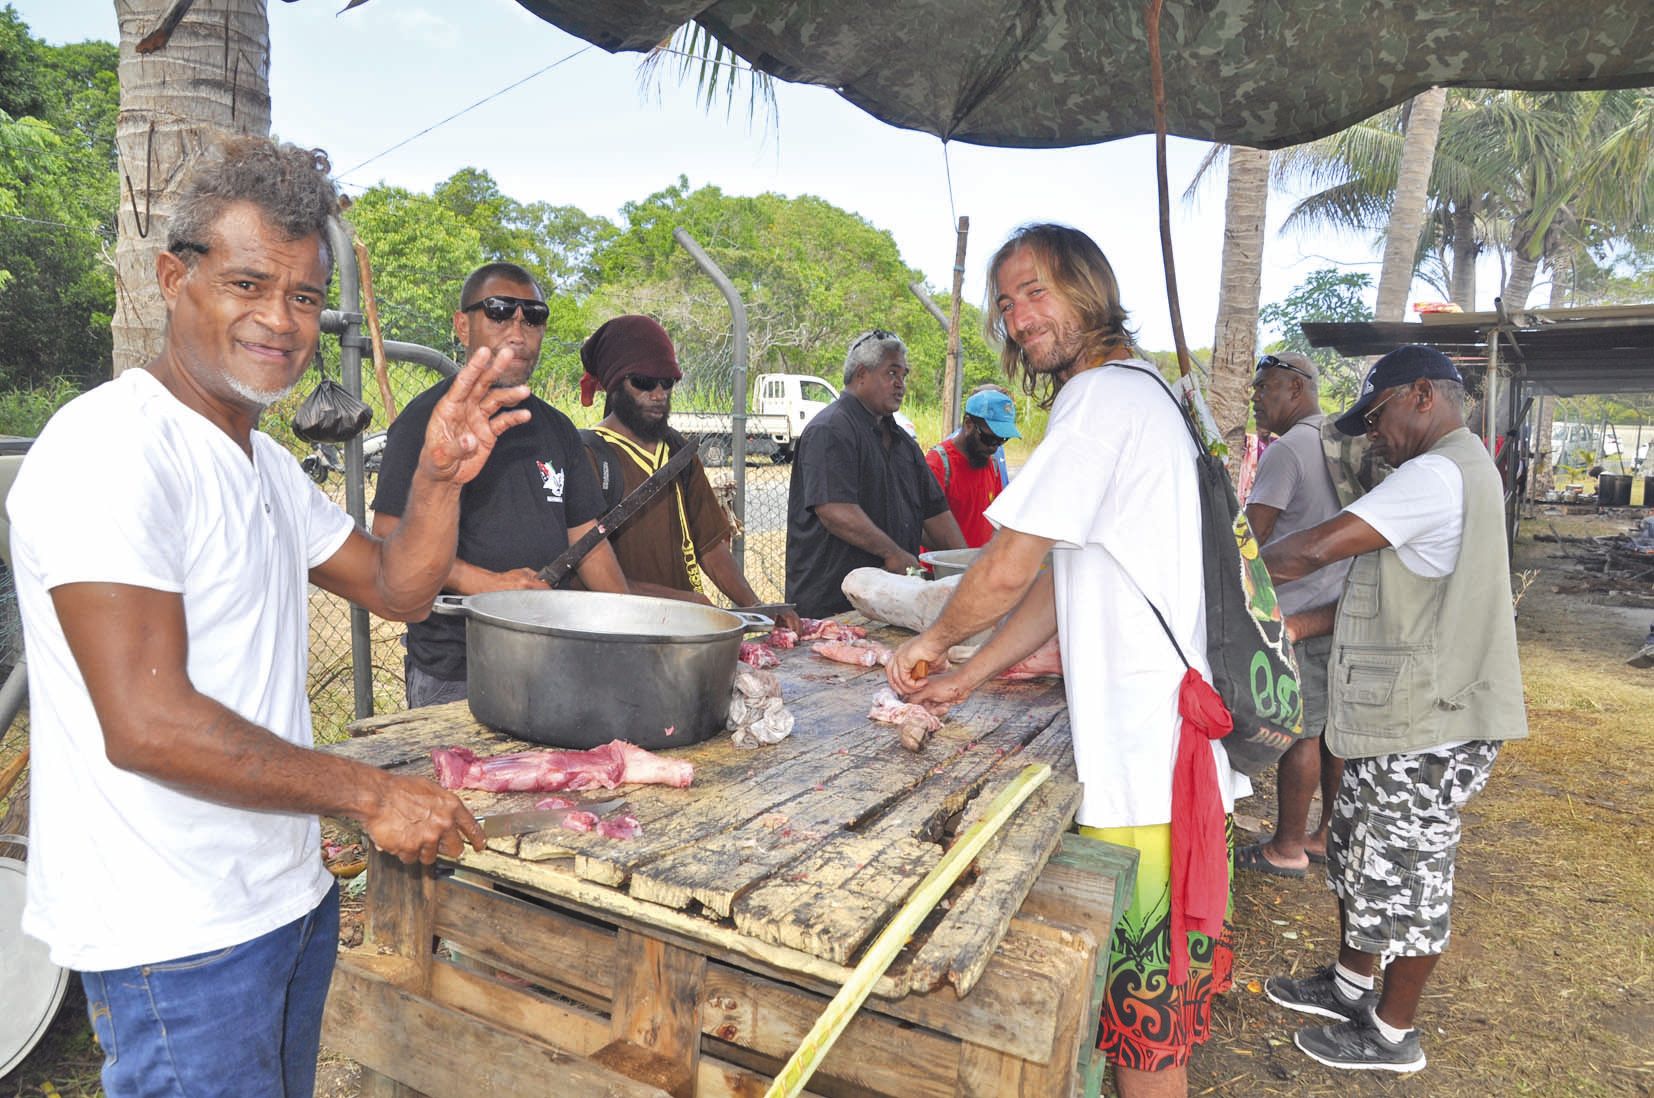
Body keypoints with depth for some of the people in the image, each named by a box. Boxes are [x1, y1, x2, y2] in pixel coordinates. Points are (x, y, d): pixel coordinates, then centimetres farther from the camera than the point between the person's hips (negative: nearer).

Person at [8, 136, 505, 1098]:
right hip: (178, 940, -9)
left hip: (289, 895, 9)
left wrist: (439, 479, -5)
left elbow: (397, 588, 13)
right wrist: (371, 794, -19)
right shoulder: (112, 446, -19)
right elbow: (146, 724, -26)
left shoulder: (265, 460, 11)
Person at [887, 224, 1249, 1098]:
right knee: (1153, 1007, 22)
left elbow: (1006, 571, -16)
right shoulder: (1139, 391, 19)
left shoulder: (1101, 396, -14)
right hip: (1172, 747, 10)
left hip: (1148, 759, -10)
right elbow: (1063, 585, 18)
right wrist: (966, 678, 14)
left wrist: (934, 639, 4)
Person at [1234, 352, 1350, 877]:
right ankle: (1331, 834, 26)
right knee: (1335, 726, 15)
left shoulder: (1285, 451, -14)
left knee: (1300, 733, -1)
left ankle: (1287, 848, 10)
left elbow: (1249, 542, -17)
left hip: (1301, 617, -9)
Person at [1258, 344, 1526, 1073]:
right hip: (1399, 713, 10)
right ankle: (1351, 986, 38)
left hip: (1427, 724, -10)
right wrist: (1297, 626, 7)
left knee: (1404, 875, 5)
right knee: (1356, 851, 21)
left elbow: (1315, 549, -27)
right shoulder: (1461, 470, 15)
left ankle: (1392, 1035, 23)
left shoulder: (1436, 475, -20)